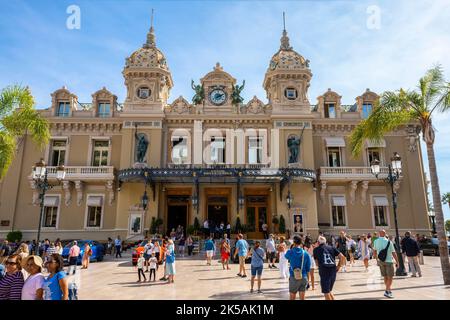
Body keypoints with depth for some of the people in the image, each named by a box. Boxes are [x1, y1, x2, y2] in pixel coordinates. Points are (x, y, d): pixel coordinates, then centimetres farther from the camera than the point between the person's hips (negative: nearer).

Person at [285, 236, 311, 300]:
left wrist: (292, 248, 20)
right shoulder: (306, 253, -4)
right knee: (302, 298, 10)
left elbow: (286, 256, 17)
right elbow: (308, 268, 2)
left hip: (294, 277, -2)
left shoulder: (290, 252, -7)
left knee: (292, 298, 9)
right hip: (304, 277, 2)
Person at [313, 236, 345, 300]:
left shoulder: (316, 250, 7)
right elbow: (342, 257, 6)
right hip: (333, 271, 4)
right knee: (329, 291, 23)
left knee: (326, 293, 7)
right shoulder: (332, 248, 13)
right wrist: (338, 267, 13)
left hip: (324, 272, -4)